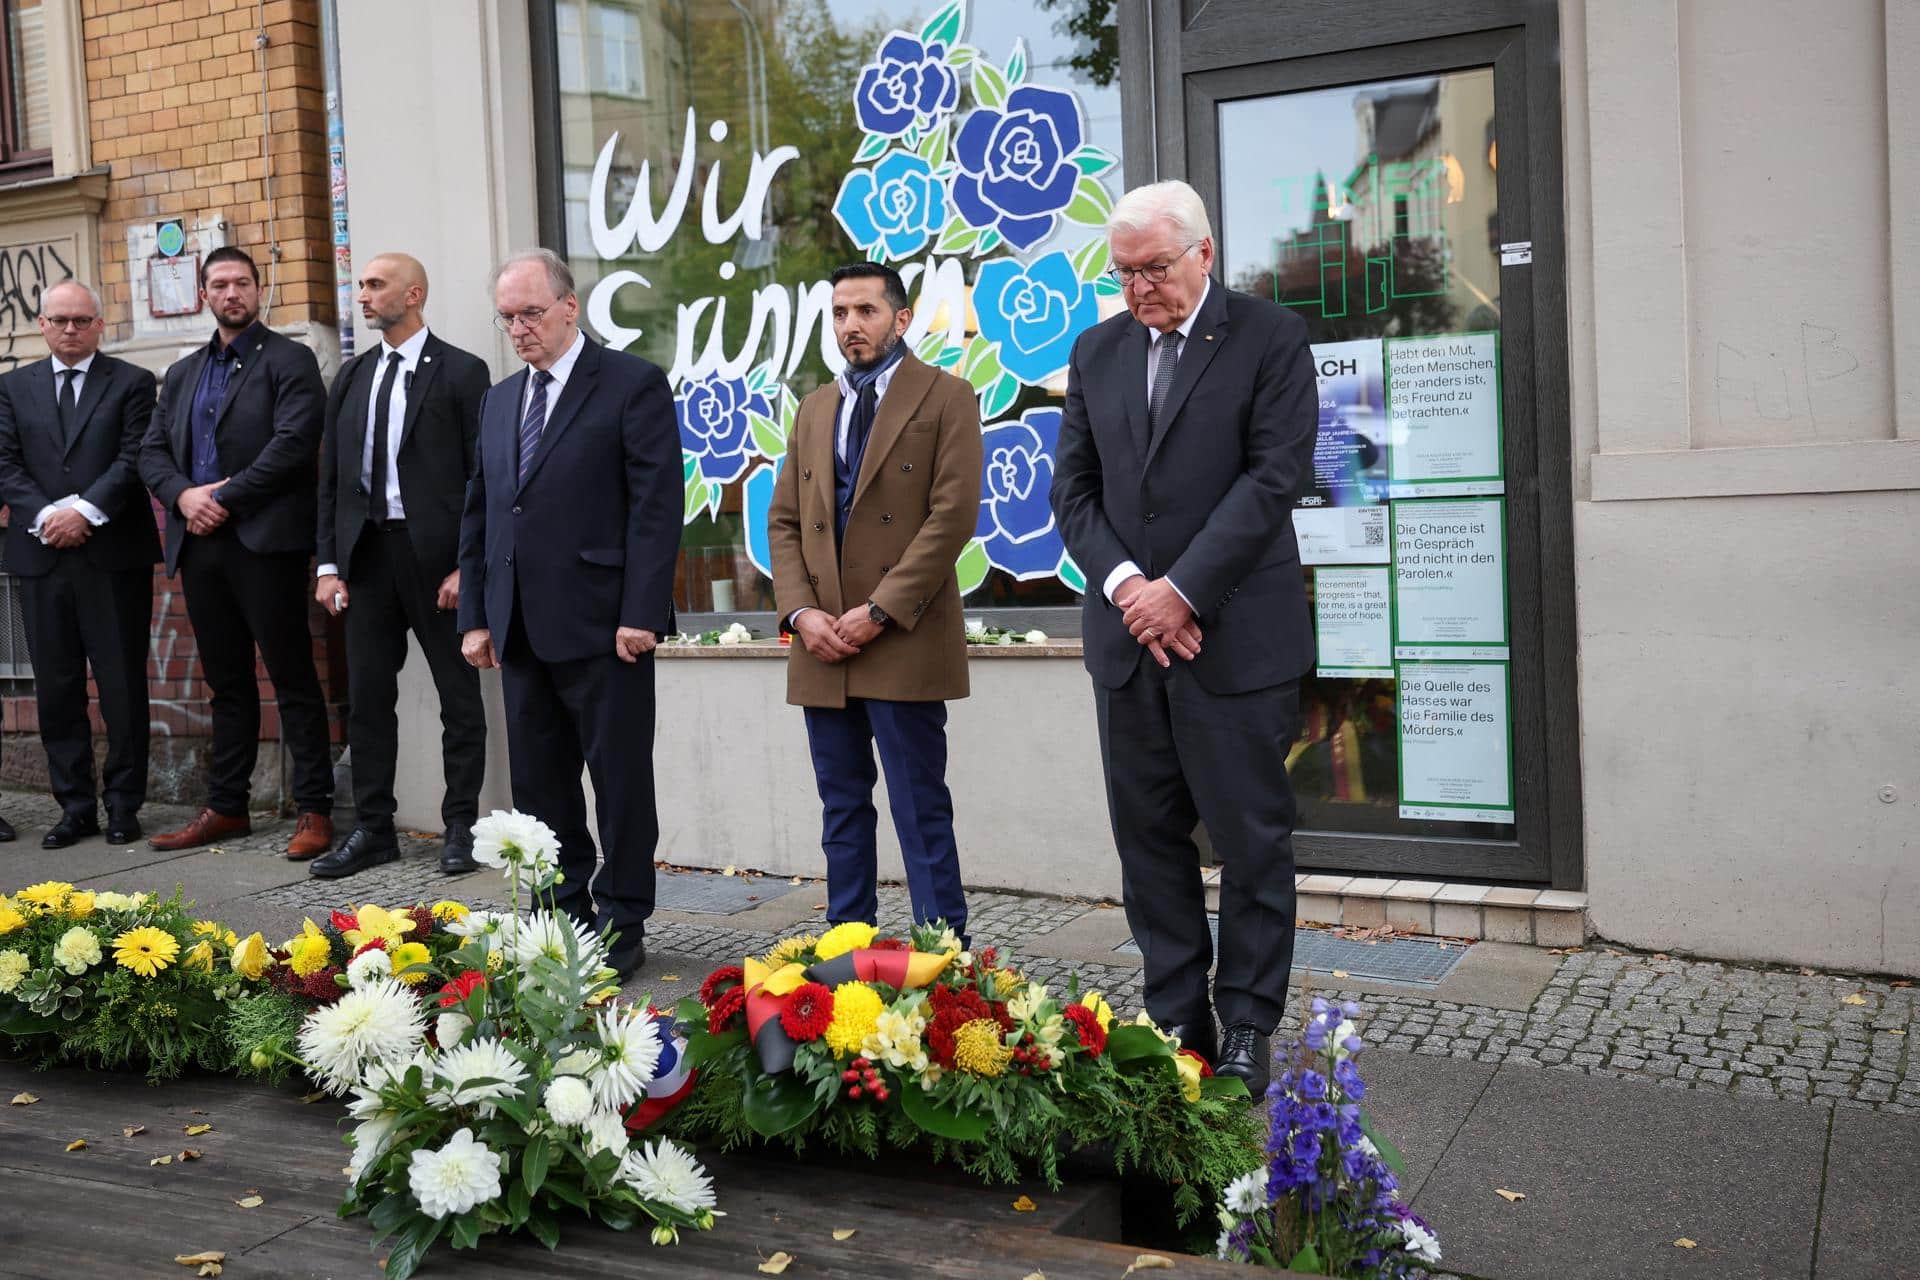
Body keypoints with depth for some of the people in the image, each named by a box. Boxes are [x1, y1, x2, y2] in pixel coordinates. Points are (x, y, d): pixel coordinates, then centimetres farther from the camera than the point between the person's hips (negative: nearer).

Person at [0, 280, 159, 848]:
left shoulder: (131, 382, 5)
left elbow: (134, 459, -5)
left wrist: (84, 511, -15)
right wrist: (46, 516, -10)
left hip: (114, 554, -3)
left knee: (123, 684, 1)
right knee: (56, 688, 5)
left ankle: (123, 805, 10)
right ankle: (75, 806, 13)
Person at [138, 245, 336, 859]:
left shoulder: (289, 360, 1)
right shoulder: (182, 374, 20)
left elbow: (293, 441, -12)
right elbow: (152, 451, 15)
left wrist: (224, 498, -13)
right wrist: (183, 495, -6)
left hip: (265, 542, -6)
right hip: (200, 544, 6)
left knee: (293, 678, -3)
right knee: (227, 684, 12)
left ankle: (314, 809, 1)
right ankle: (226, 807, 20)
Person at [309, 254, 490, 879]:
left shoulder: (461, 372, -3)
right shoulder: (351, 377, 14)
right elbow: (331, 478, 14)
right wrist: (328, 563, 6)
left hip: (437, 555, -5)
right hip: (367, 552, 5)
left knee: (459, 695, 3)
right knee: (367, 697, 8)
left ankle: (460, 827, 13)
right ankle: (373, 828, 17)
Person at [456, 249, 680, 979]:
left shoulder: (633, 385, -4)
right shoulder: (499, 402, 17)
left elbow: (656, 504, -10)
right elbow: (477, 514, 18)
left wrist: (640, 614, -16)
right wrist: (476, 616, 11)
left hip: (602, 626, -7)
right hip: (522, 632, 7)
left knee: (621, 783, 2)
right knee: (538, 786, 11)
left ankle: (622, 928, 12)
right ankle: (564, 917, 22)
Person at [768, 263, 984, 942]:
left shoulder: (946, 398, 0)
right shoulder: (815, 409, 18)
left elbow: (953, 515, -10)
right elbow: (784, 521, 15)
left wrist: (879, 612, -14)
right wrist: (801, 611, -2)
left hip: (904, 643, -6)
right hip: (823, 647, 6)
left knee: (922, 812, -3)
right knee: (842, 809, 11)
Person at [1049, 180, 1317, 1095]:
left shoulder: (1270, 337, -2)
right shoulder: (1097, 351, 12)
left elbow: (1274, 476, -10)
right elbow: (1073, 488, 9)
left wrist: (1182, 589, -14)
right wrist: (1125, 583, -8)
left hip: (1237, 638, -4)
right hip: (1127, 640, 5)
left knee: (1252, 839, 2)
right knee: (1149, 838, 8)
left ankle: (1247, 1030, 14)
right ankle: (1177, 1020, 19)